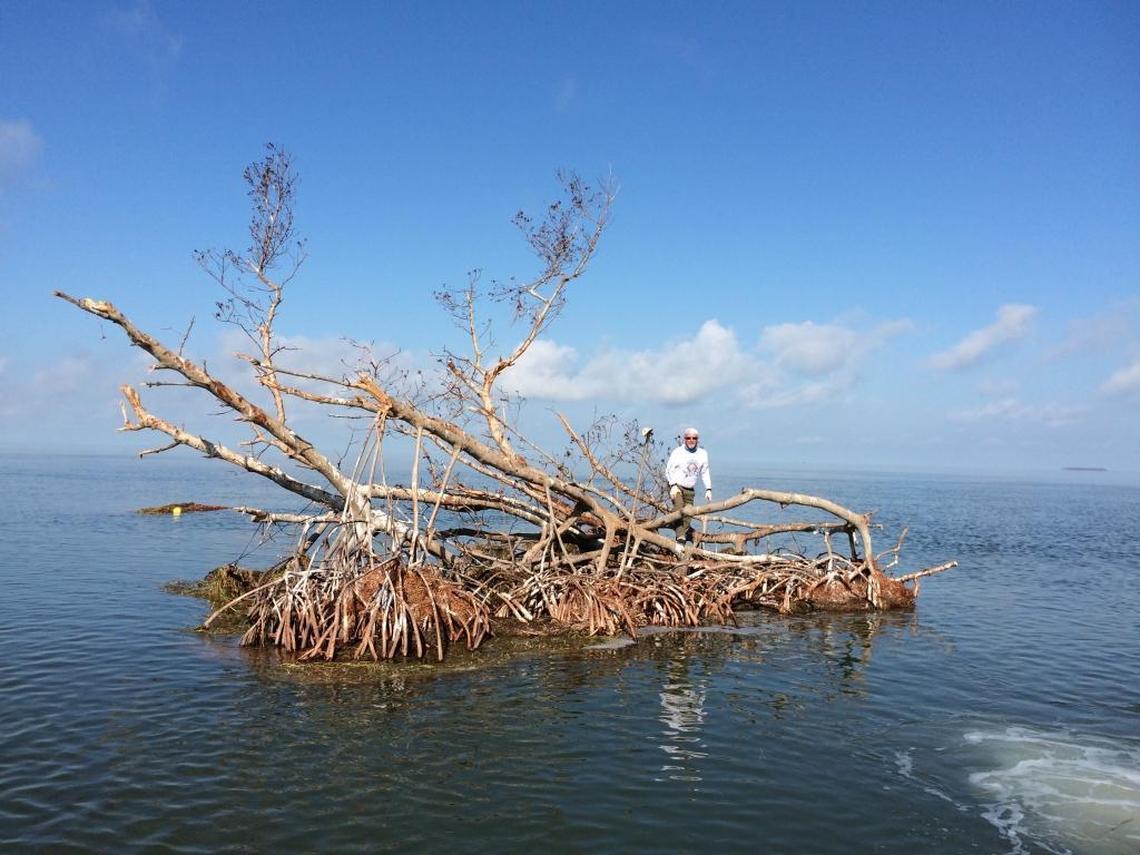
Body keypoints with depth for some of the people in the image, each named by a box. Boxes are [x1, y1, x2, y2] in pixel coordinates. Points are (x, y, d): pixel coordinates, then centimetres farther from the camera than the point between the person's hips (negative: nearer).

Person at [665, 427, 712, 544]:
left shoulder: (703, 454, 9)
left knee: (687, 516, 1)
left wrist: (708, 489, 10)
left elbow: (705, 472, 17)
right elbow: (669, 470, -5)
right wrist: (673, 485, -18)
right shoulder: (678, 452, -4)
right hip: (676, 486, -5)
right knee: (679, 509, -27)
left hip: (690, 490, 5)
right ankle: (680, 536, -32)